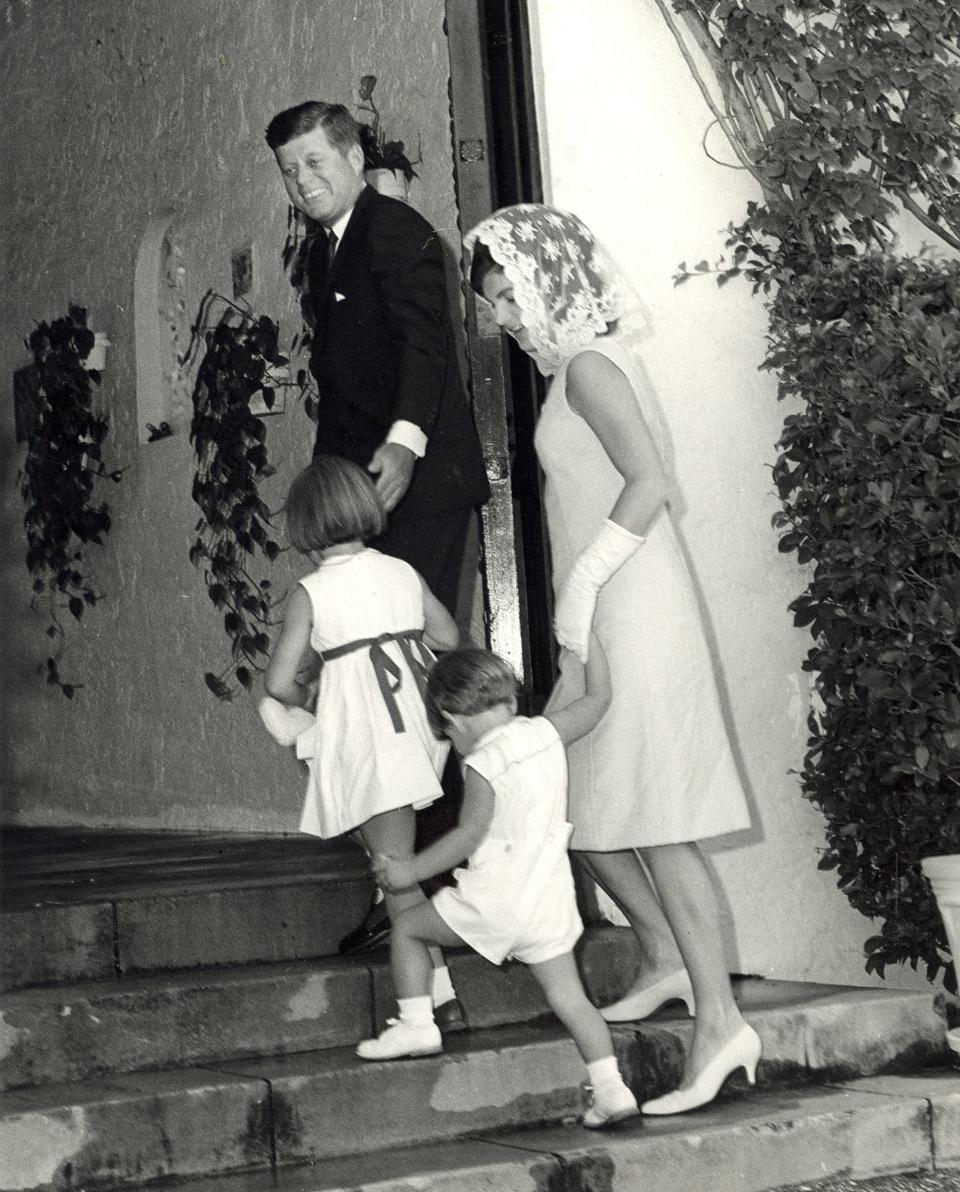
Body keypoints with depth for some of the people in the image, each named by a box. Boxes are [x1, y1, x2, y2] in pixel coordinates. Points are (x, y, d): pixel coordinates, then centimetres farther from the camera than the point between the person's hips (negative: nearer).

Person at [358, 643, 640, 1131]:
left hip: (496, 896, -6)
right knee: (568, 996, 9)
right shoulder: (546, 731, 4)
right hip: (551, 896, 6)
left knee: (407, 927, 14)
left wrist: (410, 870, -9)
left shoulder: (483, 765, -12)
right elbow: (598, 697, 17)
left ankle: (415, 1025, 12)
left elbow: (469, 834, -17)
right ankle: (610, 1086, 0)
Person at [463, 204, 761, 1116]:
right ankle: (666, 958, 25)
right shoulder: (577, 368, 17)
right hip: (602, 622, 9)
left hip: (629, 615, -9)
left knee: (649, 818, -9)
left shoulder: (587, 366, -10)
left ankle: (719, 1020, -7)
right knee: (574, 805, 13)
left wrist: (581, 586, -17)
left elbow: (649, 485, -21)